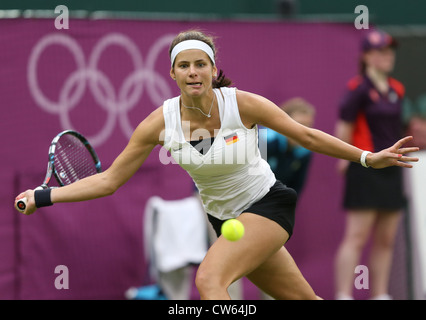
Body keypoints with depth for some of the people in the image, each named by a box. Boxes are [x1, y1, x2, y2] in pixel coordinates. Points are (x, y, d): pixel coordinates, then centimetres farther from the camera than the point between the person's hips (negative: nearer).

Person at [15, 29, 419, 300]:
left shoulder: (242, 104, -20)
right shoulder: (161, 121, -13)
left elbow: (307, 136, -8)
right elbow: (109, 179, -10)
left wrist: (368, 158, -8)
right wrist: (43, 197, -19)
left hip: (265, 204, -4)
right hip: (223, 217, 4)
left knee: (210, 277, -28)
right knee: (302, 298, 10)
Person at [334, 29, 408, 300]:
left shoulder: (397, 90, 12)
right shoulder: (360, 88, -9)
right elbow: (344, 127, -9)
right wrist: (346, 158, -5)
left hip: (392, 171, 7)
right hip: (366, 172, -7)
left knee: (386, 241, 8)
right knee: (356, 237, -10)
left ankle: (380, 295, 13)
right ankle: (344, 295, -11)